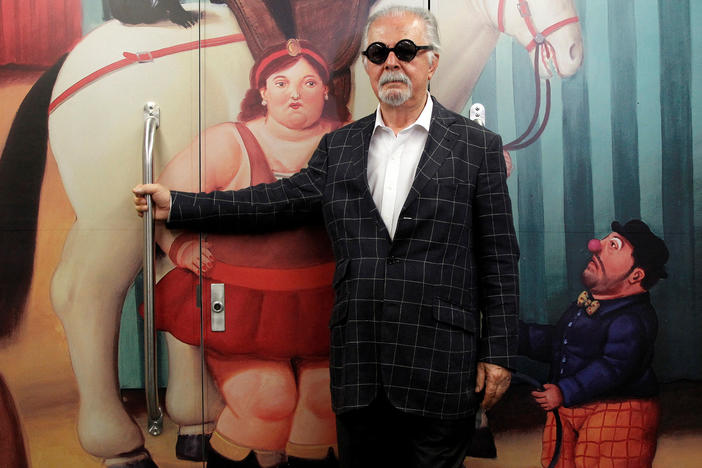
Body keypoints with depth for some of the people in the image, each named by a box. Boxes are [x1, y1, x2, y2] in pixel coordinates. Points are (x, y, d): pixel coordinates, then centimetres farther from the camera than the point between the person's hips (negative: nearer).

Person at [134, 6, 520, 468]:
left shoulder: (478, 146, 0)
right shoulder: (339, 147, 11)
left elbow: (499, 260, -1)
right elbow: (281, 199, 7)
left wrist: (498, 353, -5)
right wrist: (177, 206, 3)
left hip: (441, 370, -3)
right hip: (359, 371, 3)